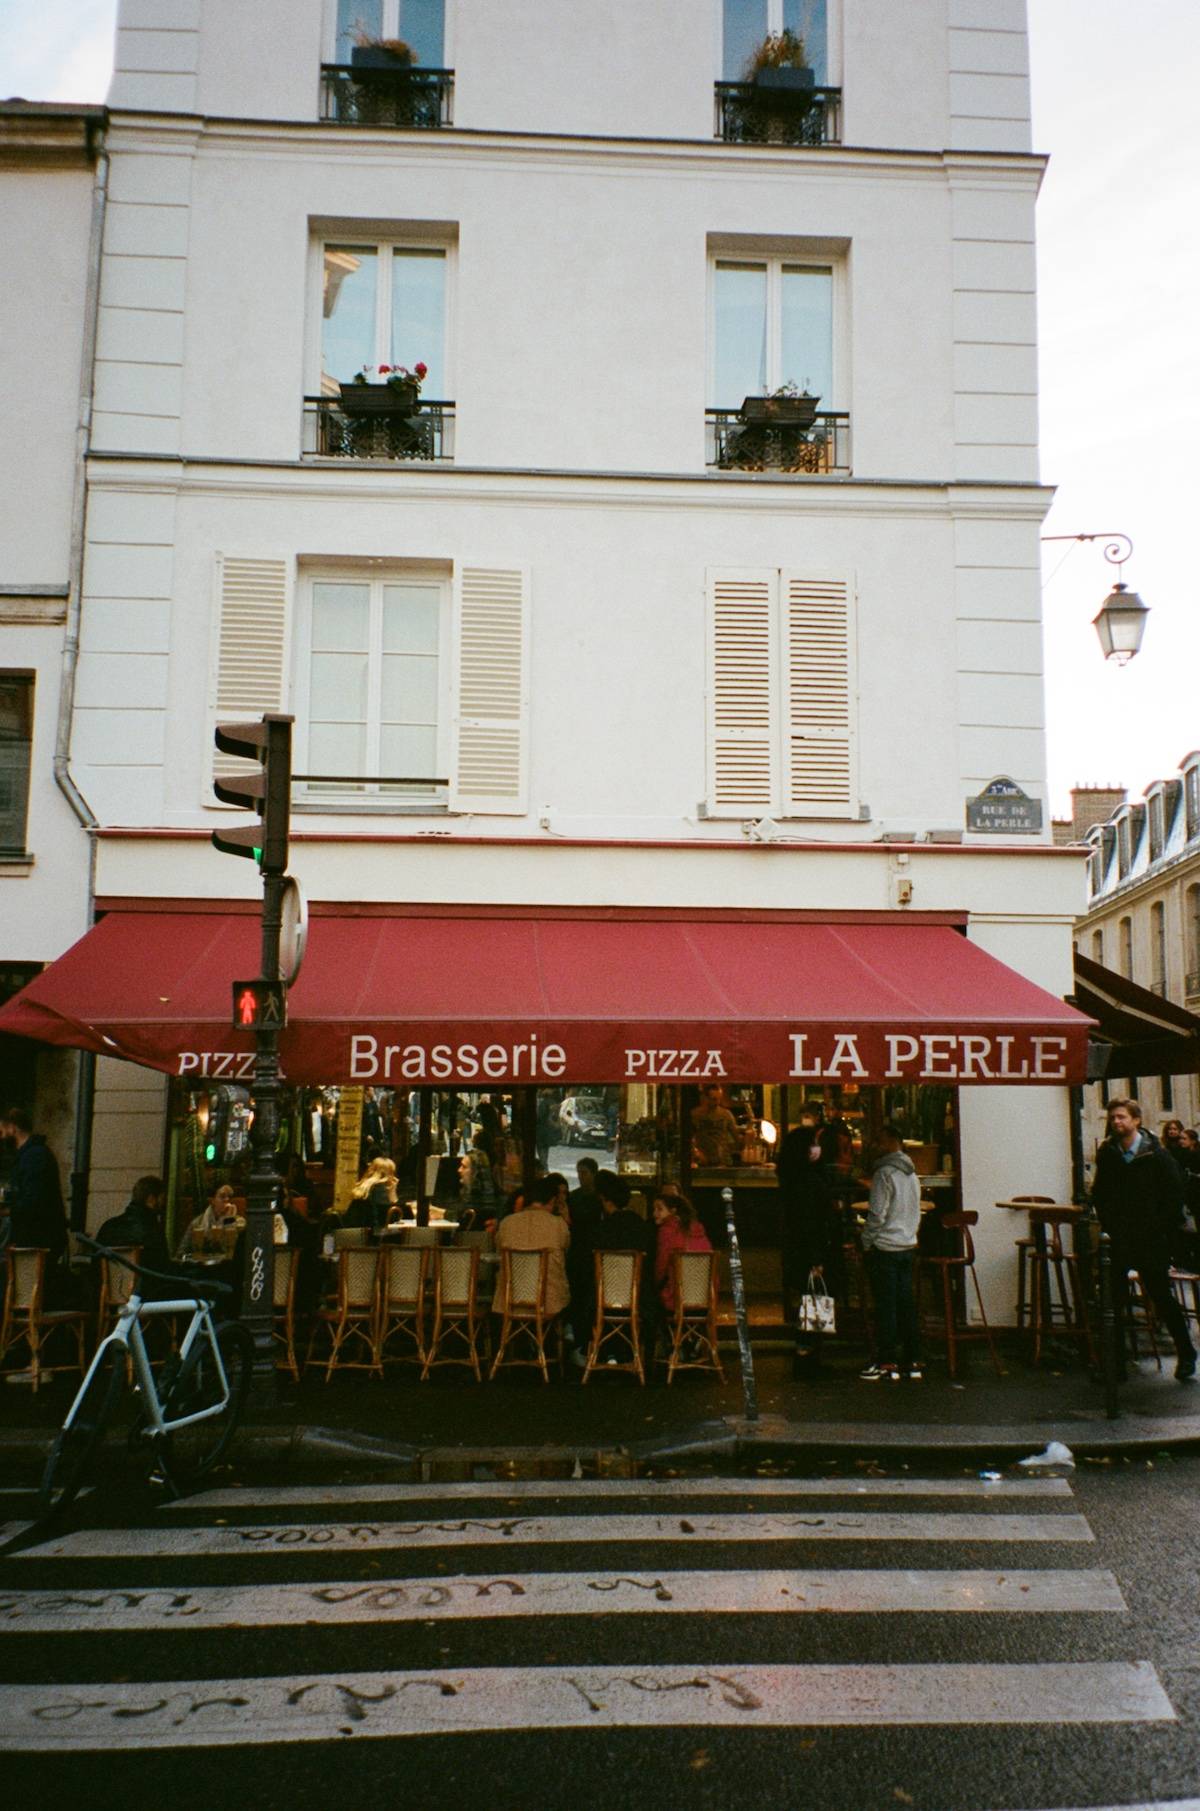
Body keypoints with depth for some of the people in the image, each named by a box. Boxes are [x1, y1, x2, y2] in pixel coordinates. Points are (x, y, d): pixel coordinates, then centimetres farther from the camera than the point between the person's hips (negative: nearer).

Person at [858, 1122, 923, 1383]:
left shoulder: (884, 1173, -15)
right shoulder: (912, 1174, 11)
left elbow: (877, 1214, -17)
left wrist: (867, 1241, -6)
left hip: (885, 1248, -8)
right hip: (908, 1246, 8)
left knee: (886, 1305, -1)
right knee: (906, 1303, 11)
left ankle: (887, 1362, 3)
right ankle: (913, 1361, 15)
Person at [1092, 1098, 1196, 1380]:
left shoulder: (1156, 1156, -6)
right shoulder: (1106, 1155, 4)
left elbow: (1174, 1197, -5)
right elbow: (1099, 1195, 13)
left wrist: (1159, 1231, -9)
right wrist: (1110, 1226, 3)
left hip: (1151, 1241, -3)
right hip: (1119, 1241, 3)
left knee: (1162, 1298, 4)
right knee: (1113, 1302, 2)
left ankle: (1186, 1355, 22)